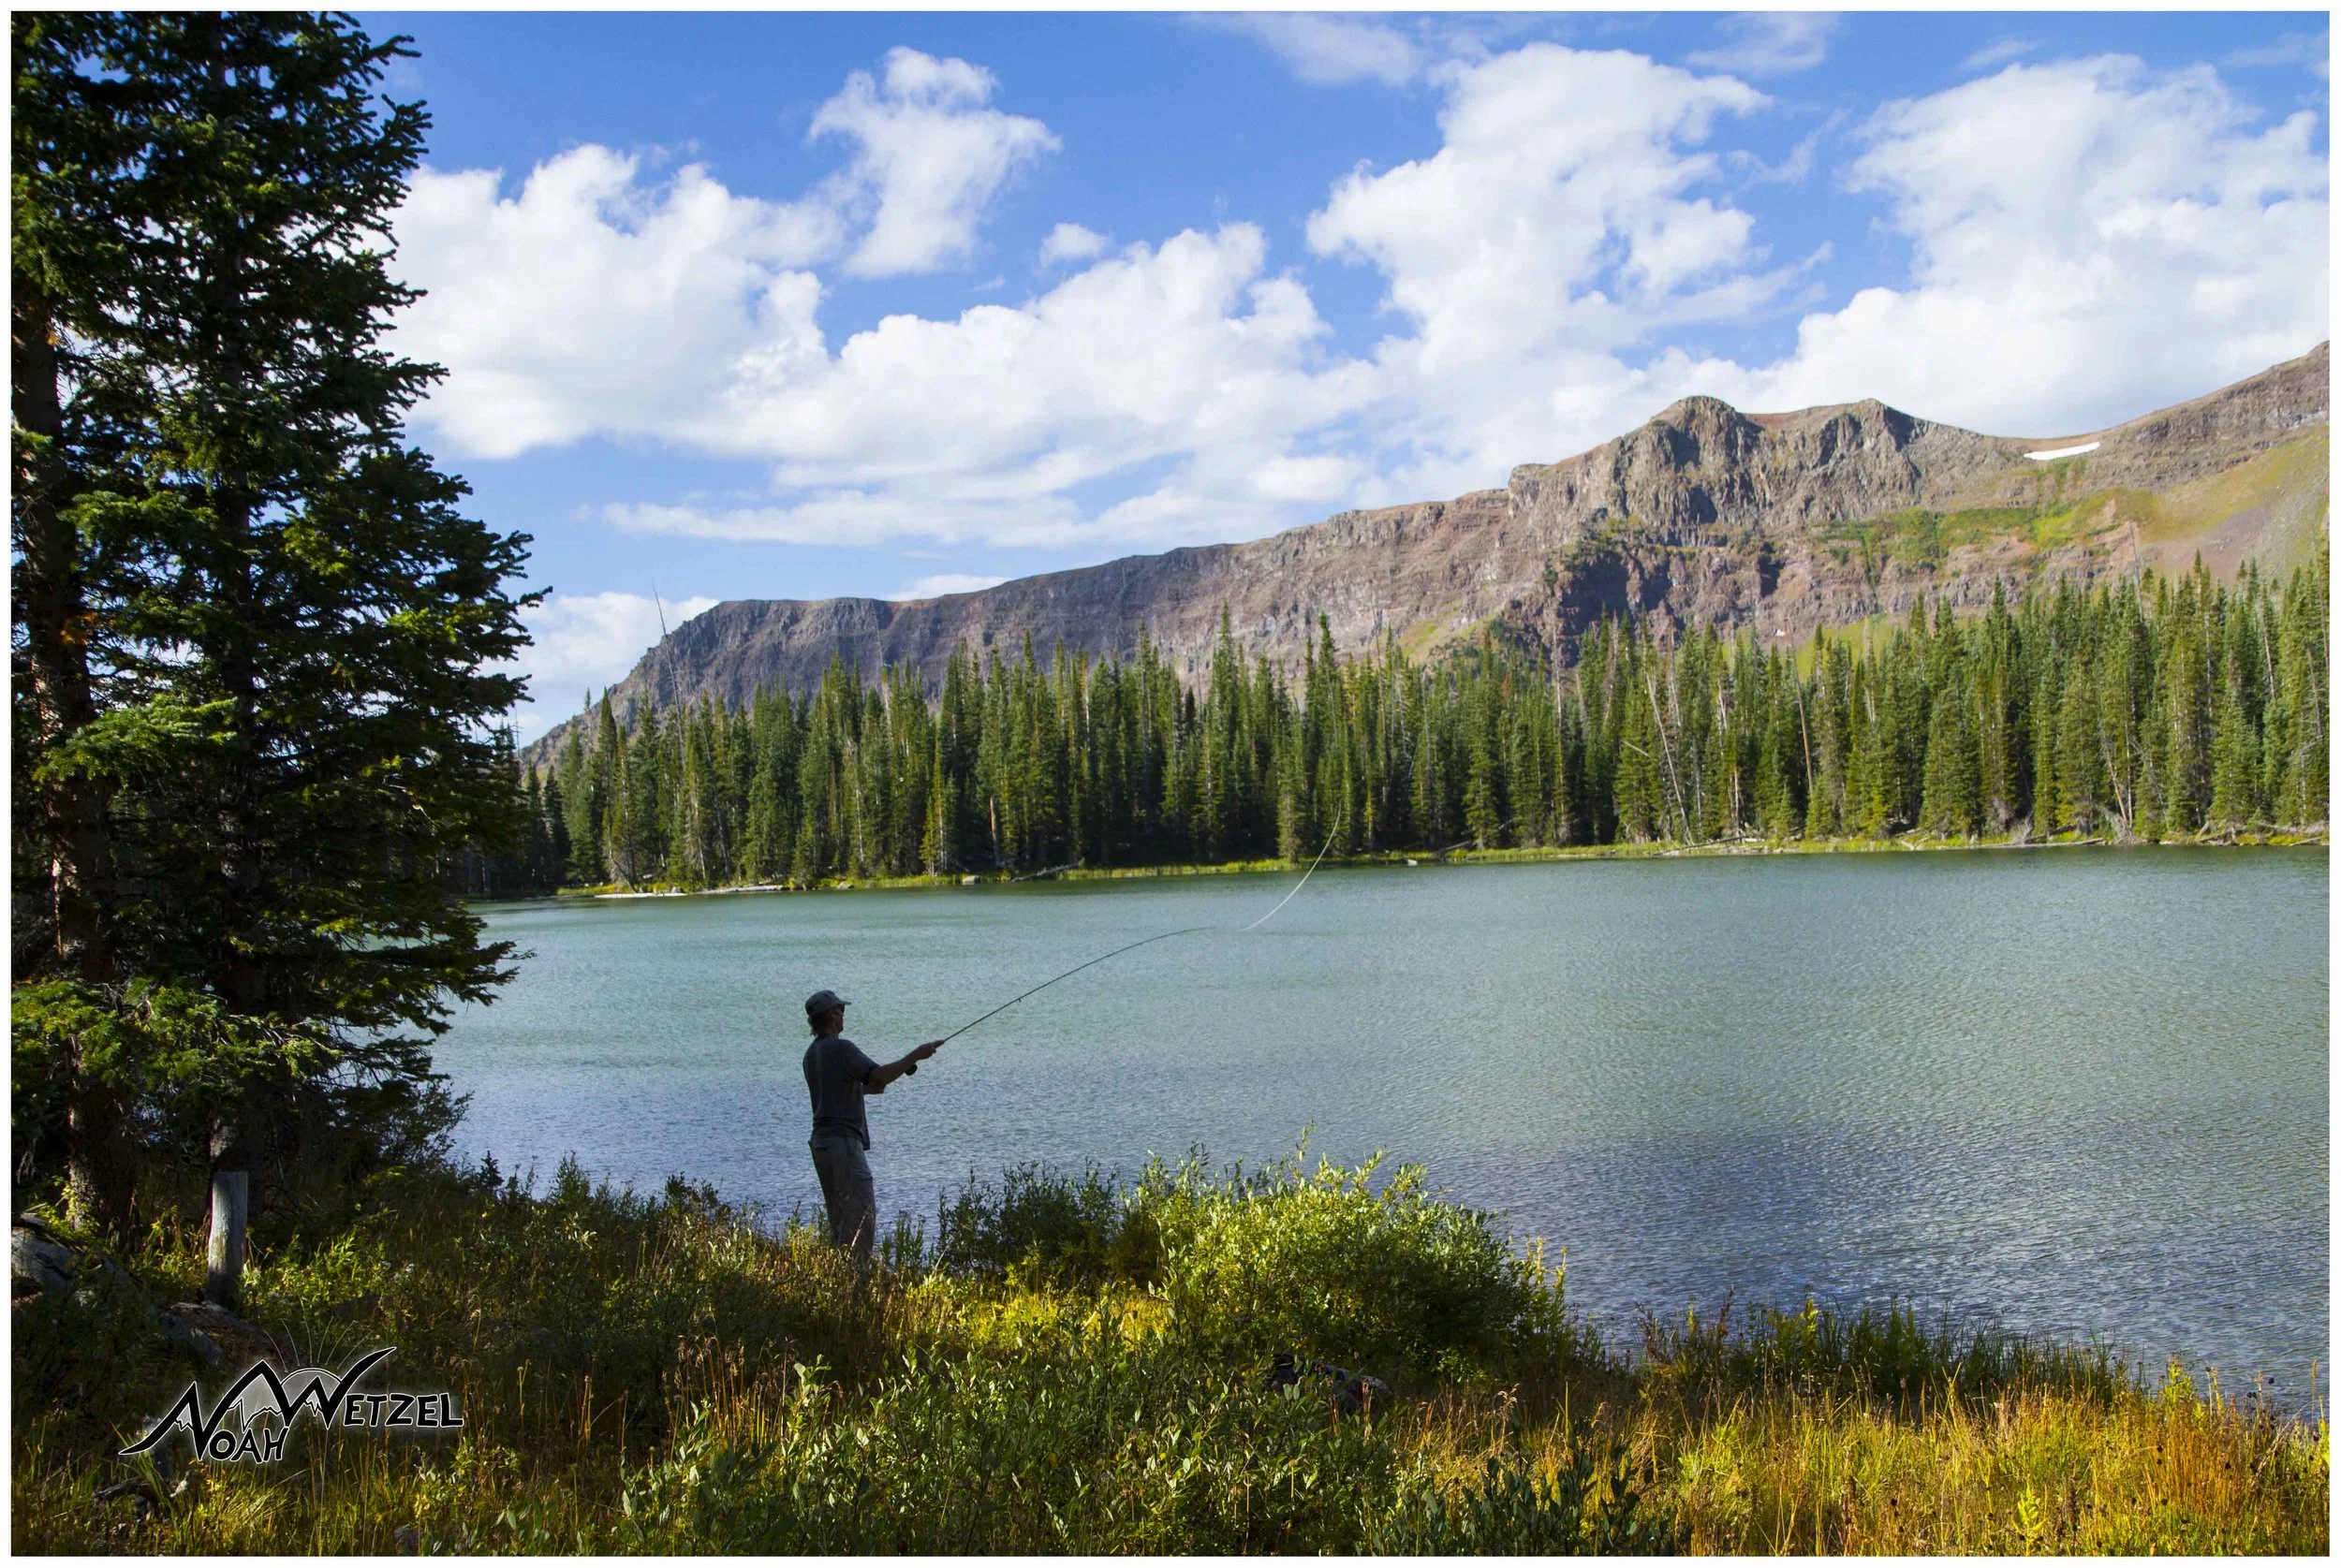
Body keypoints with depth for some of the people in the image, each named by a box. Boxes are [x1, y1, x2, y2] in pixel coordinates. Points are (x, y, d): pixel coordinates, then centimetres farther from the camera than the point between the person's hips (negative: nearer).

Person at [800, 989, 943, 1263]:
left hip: (821, 1141, 10)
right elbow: (880, 1075, -21)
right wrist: (916, 1056, -12)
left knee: (840, 1219, 15)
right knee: (862, 1218, -9)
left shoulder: (812, 1053, 15)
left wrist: (865, 1087, 18)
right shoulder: (840, 1048, -14)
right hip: (843, 1142, -10)